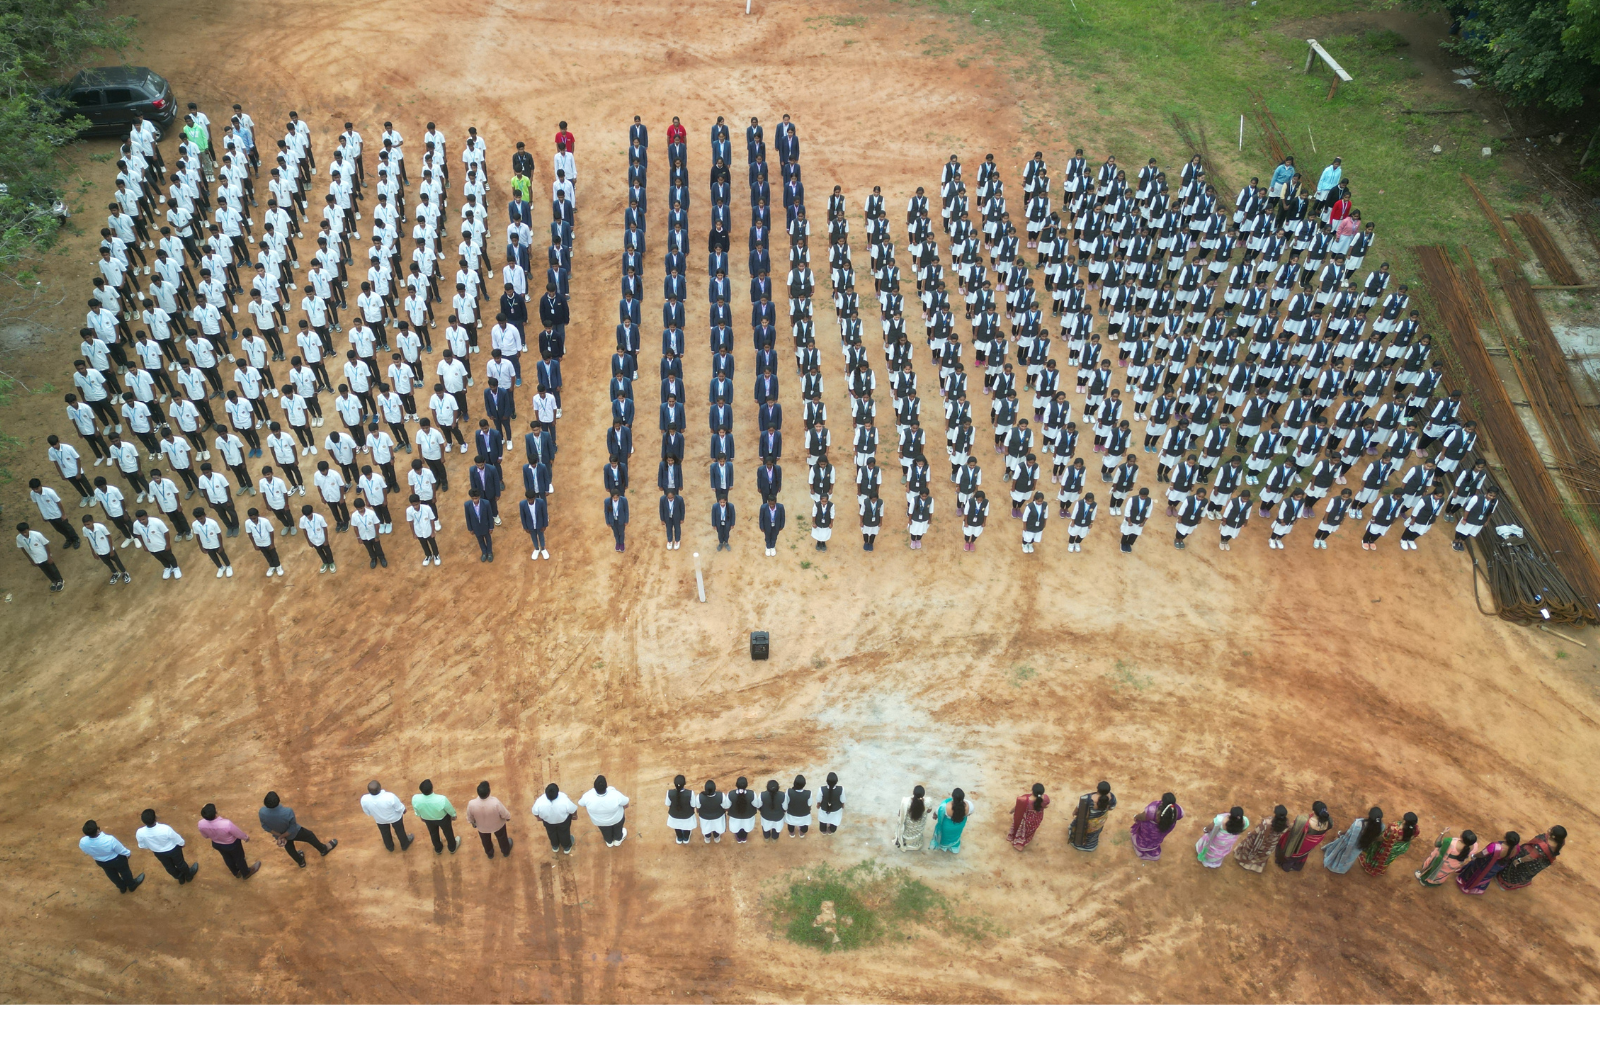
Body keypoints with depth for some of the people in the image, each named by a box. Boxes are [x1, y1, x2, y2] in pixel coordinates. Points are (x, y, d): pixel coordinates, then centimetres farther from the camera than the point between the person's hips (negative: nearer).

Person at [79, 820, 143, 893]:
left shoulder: (82, 843, -31)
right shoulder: (109, 840, -42)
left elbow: (87, 852, -6)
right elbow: (121, 850, -22)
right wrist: (129, 853, 2)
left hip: (101, 862, 4)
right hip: (117, 860, -4)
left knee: (112, 874, 32)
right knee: (124, 872, 28)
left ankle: (122, 887, 59)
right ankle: (132, 886, 55)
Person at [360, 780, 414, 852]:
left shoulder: (364, 800, -34)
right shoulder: (390, 797, -42)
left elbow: (367, 812, -11)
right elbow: (399, 808, -22)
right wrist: (403, 810, 2)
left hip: (380, 819, 2)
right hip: (395, 817, -2)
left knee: (385, 833, 33)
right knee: (400, 831, 29)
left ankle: (390, 847, 60)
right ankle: (405, 845, 56)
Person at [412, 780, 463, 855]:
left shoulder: (415, 799, -35)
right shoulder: (442, 799, -43)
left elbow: (417, 811, -10)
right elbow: (450, 810, -20)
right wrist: (453, 815, 4)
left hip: (428, 819, 2)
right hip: (443, 818, -2)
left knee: (433, 833, 34)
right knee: (448, 832, 30)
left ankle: (438, 849, 61)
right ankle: (452, 848, 57)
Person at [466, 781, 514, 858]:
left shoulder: (471, 804, -37)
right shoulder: (495, 802, -42)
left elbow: (470, 818, -14)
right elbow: (505, 814, -23)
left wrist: (473, 823, 10)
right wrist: (508, 818, 1)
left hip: (482, 827, 1)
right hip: (498, 825, -1)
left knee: (486, 841, 34)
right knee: (502, 837, 32)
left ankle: (490, 854, 62)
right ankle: (506, 852, 59)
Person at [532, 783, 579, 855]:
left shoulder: (540, 802, -38)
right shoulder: (565, 801, -43)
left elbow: (535, 813, -17)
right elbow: (574, 810, -23)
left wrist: (540, 817, 7)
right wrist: (574, 815, 1)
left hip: (548, 821, 1)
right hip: (563, 820, -1)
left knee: (552, 833, 34)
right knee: (564, 833, 32)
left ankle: (555, 847, 61)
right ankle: (567, 847, 58)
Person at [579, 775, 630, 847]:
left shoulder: (588, 797, -37)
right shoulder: (615, 795, -40)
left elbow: (580, 803, -14)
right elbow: (626, 804, -21)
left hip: (599, 821, 2)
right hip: (616, 818, -1)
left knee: (605, 830, 36)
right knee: (617, 827, 35)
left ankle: (609, 842, 65)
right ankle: (618, 840, 62)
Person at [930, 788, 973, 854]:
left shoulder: (944, 807, -42)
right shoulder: (969, 805, -37)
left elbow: (937, 813, -18)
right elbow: (969, 813, -11)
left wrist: (934, 815, 6)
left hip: (947, 827, -2)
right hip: (959, 826, 2)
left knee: (945, 836, 34)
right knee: (955, 836, 37)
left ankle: (943, 846, 62)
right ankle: (954, 847, 63)